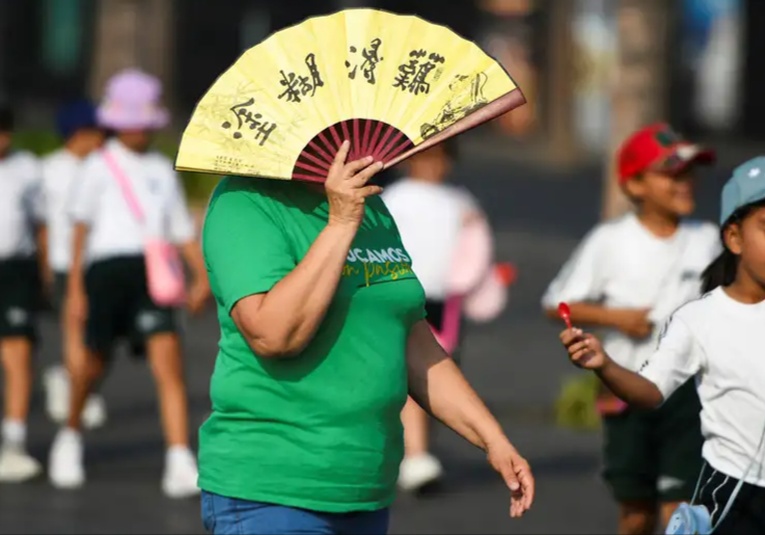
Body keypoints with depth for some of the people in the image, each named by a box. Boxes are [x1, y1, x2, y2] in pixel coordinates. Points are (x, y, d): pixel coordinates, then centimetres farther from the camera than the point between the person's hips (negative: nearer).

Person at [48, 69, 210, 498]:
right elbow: (82, 226, -1)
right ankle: (71, 436, 37)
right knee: (93, 363, 7)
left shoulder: (163, 170, 18)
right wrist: (75, 288, -8)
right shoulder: (99, 168, 5)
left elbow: (183, 229, 19)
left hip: (151, 271, 2)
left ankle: (181, 465, -19)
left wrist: (203, 274, 4)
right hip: (107, 266, -2)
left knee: (170, 362, -13)